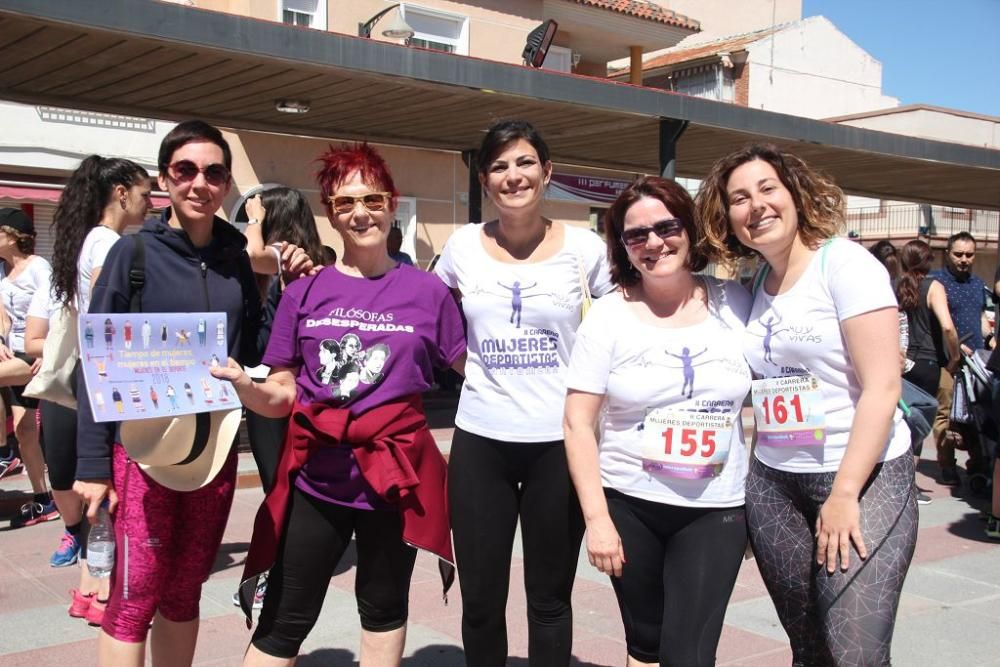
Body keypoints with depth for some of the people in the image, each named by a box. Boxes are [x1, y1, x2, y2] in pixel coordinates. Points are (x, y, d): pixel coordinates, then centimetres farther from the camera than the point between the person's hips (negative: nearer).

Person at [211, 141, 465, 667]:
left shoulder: (427, 292, 0)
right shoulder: (303, 292, 1)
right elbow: (280, 398, 1)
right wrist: (240, 384, -19)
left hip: (395, 475, 0)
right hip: (316, 479, 0)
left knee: (384, 608, 18)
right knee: (283, 622, 7)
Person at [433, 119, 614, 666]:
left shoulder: (585, 248, -3)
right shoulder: (463, 246, 2)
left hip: (560, 441, -1)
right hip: (480, 441, 2)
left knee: (550, 597, 10)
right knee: (480, 598, 8)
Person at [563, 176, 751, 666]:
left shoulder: (735, 303, -1)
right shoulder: (607, 316, -5)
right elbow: (578, 424, -6)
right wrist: (596, 518, -10)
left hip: (716, 510, 0)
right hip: (628, 505, 0)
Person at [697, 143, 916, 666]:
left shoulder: (844, 262, -7)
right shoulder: (754, 285, 10)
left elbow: (882, 387, -13)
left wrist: (845, 493, -16)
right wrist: (744, 487, 4)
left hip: (864, 476, -5)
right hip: (772, 483, 5)